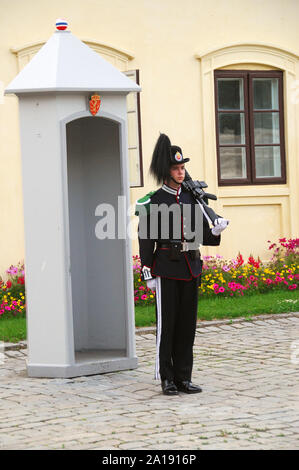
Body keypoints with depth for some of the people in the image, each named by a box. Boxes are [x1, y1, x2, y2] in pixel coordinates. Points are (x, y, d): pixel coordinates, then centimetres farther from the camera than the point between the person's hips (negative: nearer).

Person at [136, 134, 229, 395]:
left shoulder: (191, 198, 11)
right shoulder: (153, 202, -4)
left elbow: (202, 236, 12)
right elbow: (146, 239, -5)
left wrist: (216, 231, -10)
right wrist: (148, 274, -9)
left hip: (191, 268, 5)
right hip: (167, 269, -5)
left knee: (187, 324, 6)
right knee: (166, 324, -2)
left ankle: (184, 378, 12)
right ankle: (167, 379, 6)